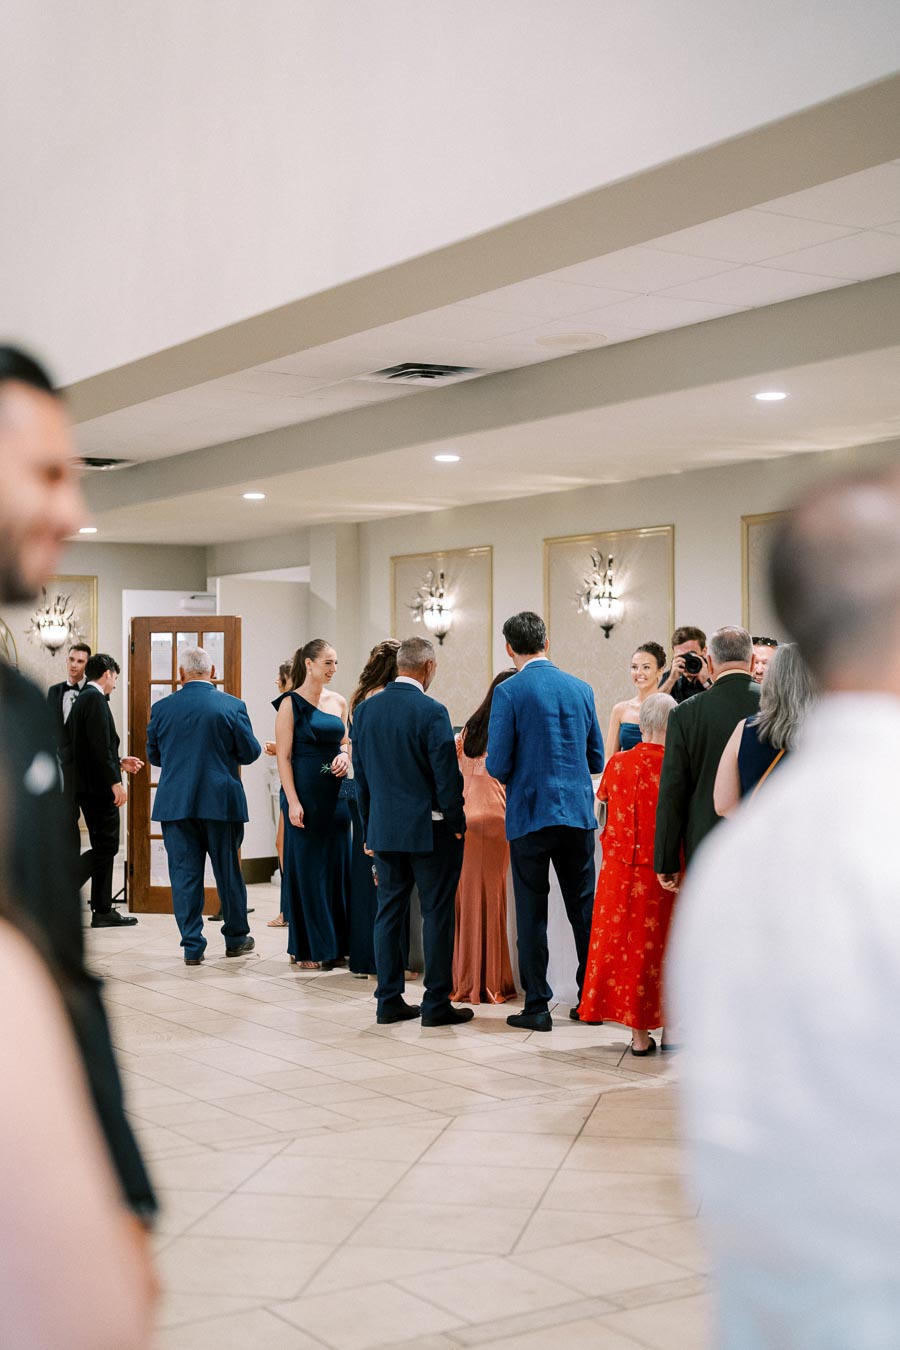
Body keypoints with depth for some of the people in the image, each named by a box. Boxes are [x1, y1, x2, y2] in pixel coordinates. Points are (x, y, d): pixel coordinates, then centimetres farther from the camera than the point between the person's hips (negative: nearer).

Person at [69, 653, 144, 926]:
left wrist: (119, 761, 22)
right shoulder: (95, 699, -13)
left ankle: (103, 911, 15)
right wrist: (115, 782, -20)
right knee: (105, 847, -7)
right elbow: (100, 745, -21)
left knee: (105, 847, 12)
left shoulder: (82, 699, 16)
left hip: (87, 786, 10)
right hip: (99, 787, -10)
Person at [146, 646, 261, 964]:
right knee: (228, 870, 12)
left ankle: (192, 946, 7)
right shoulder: (232, 706, -6)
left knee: (184, 874, 6)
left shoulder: (162, 708, -1)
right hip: (221, 803, -1)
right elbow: (250, 752, -2)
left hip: (175, 803, 1)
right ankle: (236, 938, 24)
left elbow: (153, 755, 9)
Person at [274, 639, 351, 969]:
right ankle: (307, 949, 9)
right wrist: (293, 802, -16)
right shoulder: (291, 704, -7)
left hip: (336, 792, 6)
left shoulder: (339, 702, 10)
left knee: (336, 864, 9)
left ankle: (335, 943, 18)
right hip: (305, 792, -6)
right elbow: (283, 756, -10)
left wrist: (344, 754, -4)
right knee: (307, 868, 1)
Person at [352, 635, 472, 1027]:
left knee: (389, 912, 11)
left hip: (384, 829, 6)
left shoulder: (365, 710, 5)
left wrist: (369, 827, 17)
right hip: (429, 829, -6)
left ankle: (389, 1001, 15)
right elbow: (447, 775, -14)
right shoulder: (431, 712, -14)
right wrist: (457, 824, -2)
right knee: (436, 913, 2)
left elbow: (360, 774, 10)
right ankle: (436, 1004, 6)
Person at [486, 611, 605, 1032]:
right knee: (583, 910, 12)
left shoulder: (509, 692, -10)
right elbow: (596, 760, 11)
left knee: (531, 914, 4)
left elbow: (498, 765, -11)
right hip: (579, 812, 4)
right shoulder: (581, 688, 5)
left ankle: (537, 1006, 7)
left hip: (530, 814, -4)